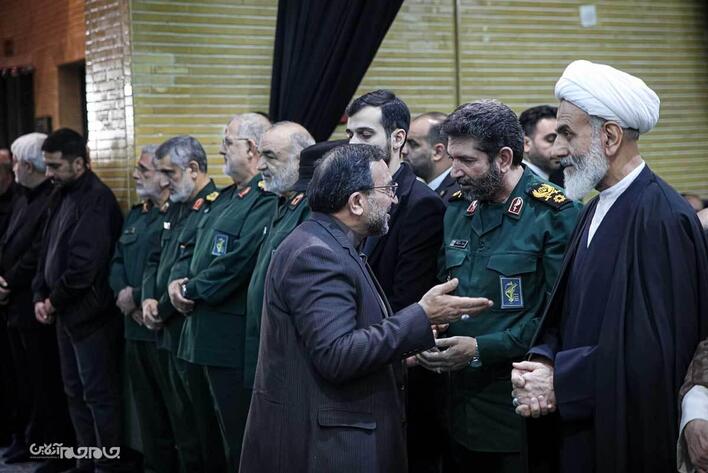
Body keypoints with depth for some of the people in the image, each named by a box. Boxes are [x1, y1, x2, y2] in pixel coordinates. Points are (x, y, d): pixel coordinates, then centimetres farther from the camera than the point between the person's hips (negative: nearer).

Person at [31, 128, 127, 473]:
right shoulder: (65, 196, 13)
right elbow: (49, 251, 16)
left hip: (90, 315, -9)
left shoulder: (96, 200, -15)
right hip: (67, 313, 9)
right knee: (76, 393, 15)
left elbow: (84, 264, -22)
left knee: (99, 394, -3)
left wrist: (55, 301, -11)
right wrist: (40, 296, 4)